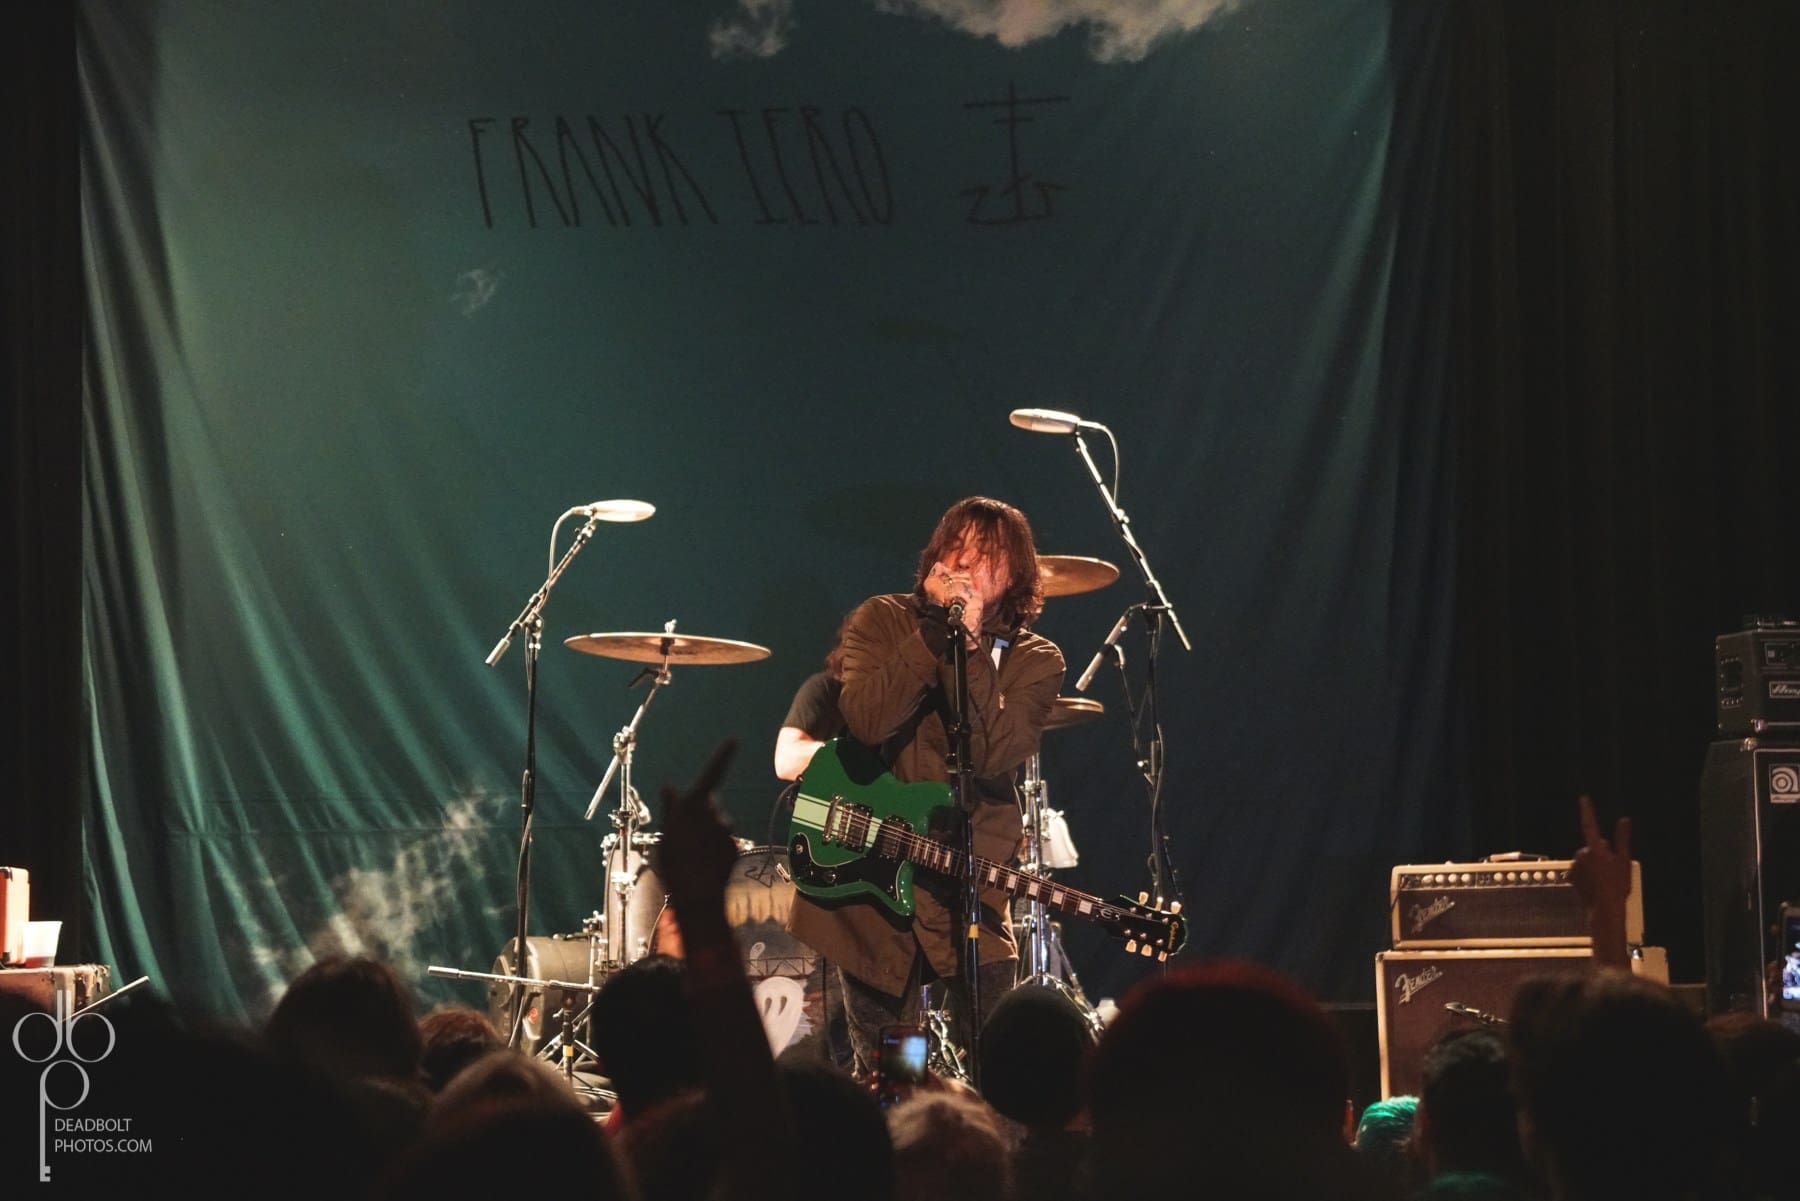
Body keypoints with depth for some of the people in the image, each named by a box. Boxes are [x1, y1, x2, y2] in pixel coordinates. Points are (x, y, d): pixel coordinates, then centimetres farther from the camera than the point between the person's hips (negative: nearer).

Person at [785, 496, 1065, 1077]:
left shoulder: (1034, 660, 2)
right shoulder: (881, 621, 2)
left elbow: (994, 756, -17)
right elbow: (866, 721, -17)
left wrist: (968, 643, -19)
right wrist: (934, 629, -19)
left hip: (970, 879, 0)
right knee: (880, 1076, 5)